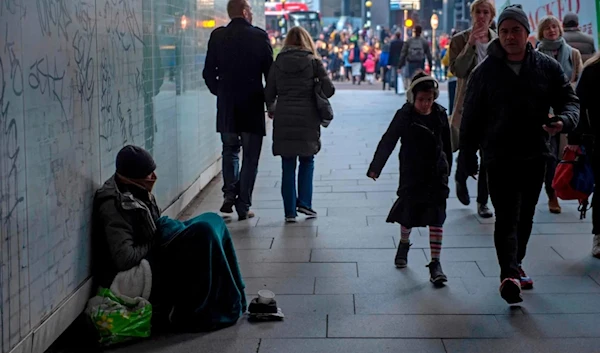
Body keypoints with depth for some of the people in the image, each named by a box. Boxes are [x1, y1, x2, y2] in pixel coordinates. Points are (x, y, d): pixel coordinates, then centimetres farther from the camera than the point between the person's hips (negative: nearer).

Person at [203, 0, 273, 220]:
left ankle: (229, 193, 5)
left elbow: (209, 73, 1)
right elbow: (270, 72, -5)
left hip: (226, 106, 3)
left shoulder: (217, 36, -1)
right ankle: (243, 206, 6)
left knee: (230, 150, 21)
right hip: (253, 106, -2)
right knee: (250, 158, 6)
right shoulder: (259, 36, -7)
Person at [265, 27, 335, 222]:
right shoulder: (313, 62, -2)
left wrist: (271, 109, 24)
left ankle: (290, 211, 7)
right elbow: (329, 89, -7)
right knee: (307, 161, 15)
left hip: (283, 120, 1)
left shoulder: (278, 63, 3)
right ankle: (304, 202, 4)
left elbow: (269, 93, 4)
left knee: (288, 166, 7)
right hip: (307, 119, -1)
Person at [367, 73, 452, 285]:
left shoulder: (440, 114, 1)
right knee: (409, 213, 9)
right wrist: (375, 167, -10)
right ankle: (404, 244, 40)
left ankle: (435, 263, -1)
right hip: (412, 174, -2)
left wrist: (447, 167, 18)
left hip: (436, 174, 2)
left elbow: (446, 142, 12)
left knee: (436, 217, -4)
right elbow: (387, 142, -7)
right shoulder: (404, 116, -8)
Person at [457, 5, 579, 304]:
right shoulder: (485, 71, -4)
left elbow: (569, 100, 3)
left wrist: (564, 120, -21)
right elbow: (471, 119, -1)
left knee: (525, 216, 16)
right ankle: (509, 274, -20)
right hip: (499, 156, -3)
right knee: (507, 218, -12)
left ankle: (515, 265, 33)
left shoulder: (547, 67, 0)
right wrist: (467, 158, -3)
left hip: (535, 155, 3)